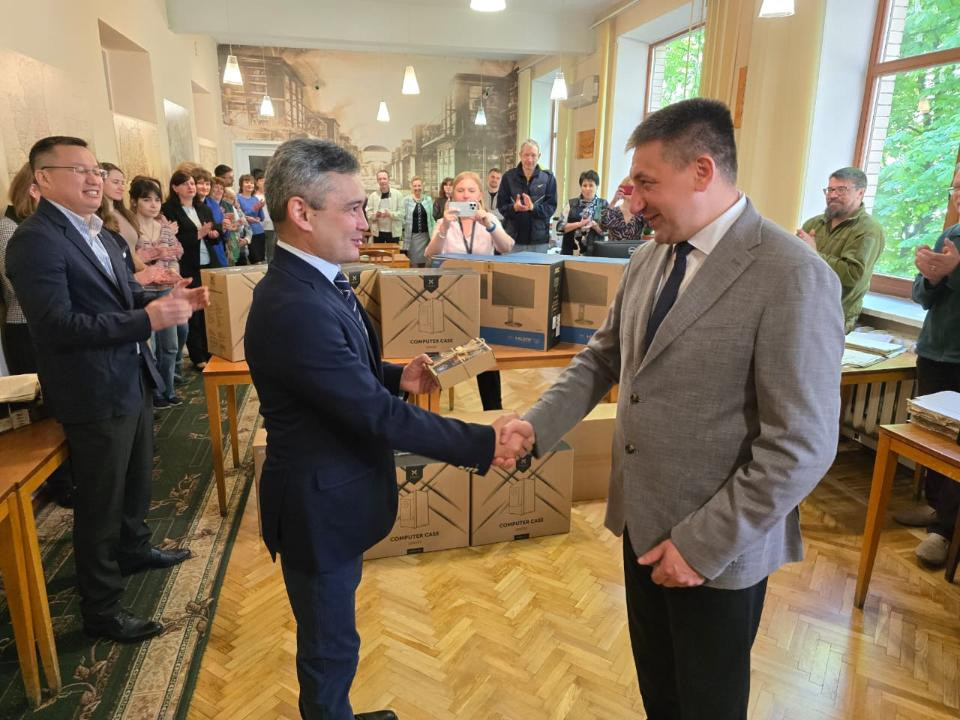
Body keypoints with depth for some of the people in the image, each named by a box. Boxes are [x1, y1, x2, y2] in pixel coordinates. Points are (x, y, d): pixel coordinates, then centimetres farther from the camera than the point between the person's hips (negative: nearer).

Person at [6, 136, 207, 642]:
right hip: (94, 393, -9)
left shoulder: (95, 232, 11)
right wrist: (148, 320, -31)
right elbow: (55, 325, -27)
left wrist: (168, 299, -3)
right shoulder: (35, 240, -19)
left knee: (137, 479, 26)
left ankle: (134, 549, 50)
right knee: (99, 502, 6)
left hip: (132, 380, 9)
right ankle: (100, 609, 23)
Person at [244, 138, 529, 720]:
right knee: (331, 643, 15)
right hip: (320, 508, -9)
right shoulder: (295, 307, -31)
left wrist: (398, 376, -2)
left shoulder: (311, 281, 1)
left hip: (334, 494, 10)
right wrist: (484, 444, -23)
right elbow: (379, 415, -29)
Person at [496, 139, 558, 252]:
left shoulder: (548, 178, 4)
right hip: (512, 238, 0)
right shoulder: (508, 177, 5)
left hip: (538, 240, 0)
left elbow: (551, 207, -2)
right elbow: (501, 205, 3)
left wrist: (533, 207, -20)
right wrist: (514, 208, -19)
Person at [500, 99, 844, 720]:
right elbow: (603, 358, 10)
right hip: (643, 521, 6)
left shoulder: (793, 277, -21)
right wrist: (538, 425, -4)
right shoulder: (650, 259, 2)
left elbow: (802, 447, -21)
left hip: (720, 546, -5)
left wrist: (703, 544, -18)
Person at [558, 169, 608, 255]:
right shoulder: (572, 203, 7)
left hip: (593, 252, 0)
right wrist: (579, 224, -11)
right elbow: (560, 227, 1)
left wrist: (594, 225, -15)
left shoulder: (603, 205, 5)